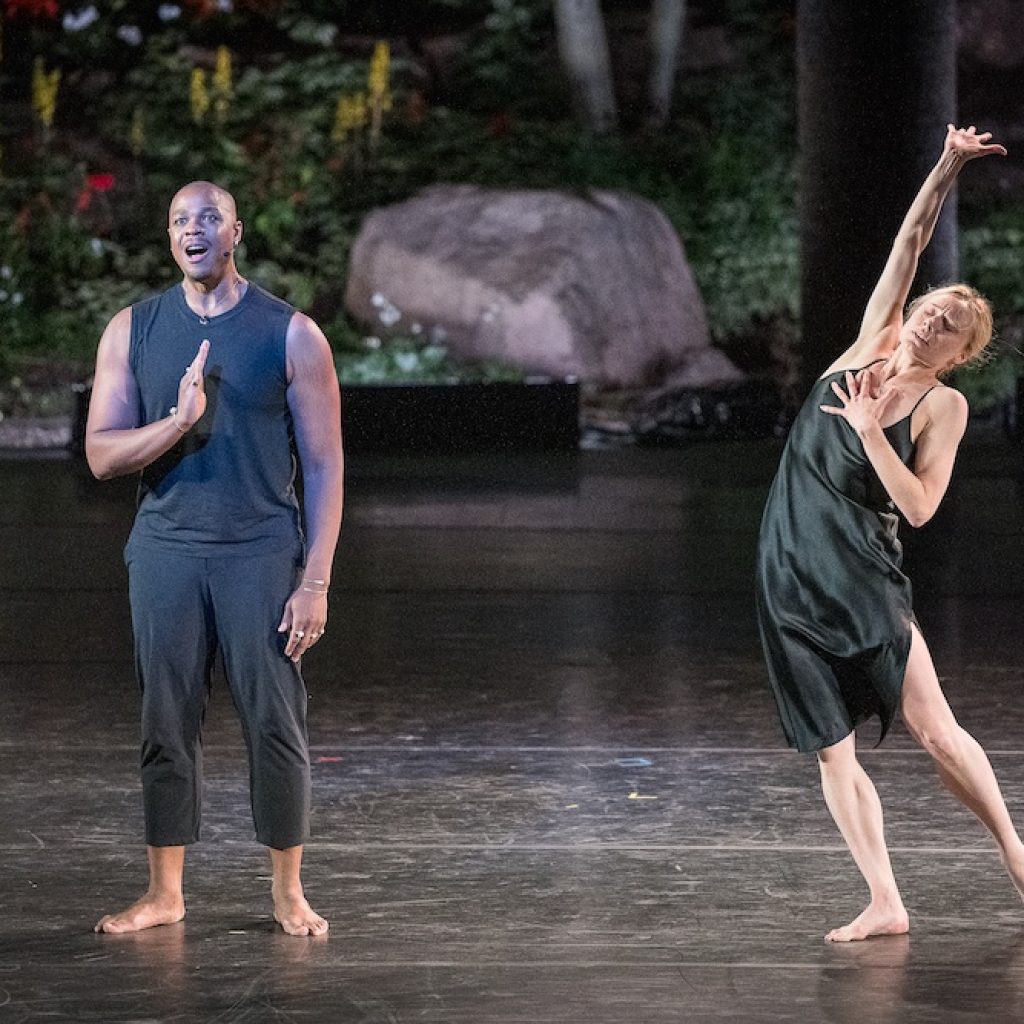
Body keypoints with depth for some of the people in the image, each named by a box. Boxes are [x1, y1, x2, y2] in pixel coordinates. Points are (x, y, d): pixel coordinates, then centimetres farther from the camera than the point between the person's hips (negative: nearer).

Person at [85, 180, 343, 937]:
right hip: (166, 549, 2)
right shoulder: (133, 332, 5)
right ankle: (165, 893, 13)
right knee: (167, 725, 5)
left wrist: (316, 581, -8)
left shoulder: (291, 334, -1)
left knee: (275, 723, -1)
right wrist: (178, 421, -19)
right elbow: (102, 455, 0)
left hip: (262, 549, -2)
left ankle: (289, 893, 10)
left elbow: (324, 464, -1)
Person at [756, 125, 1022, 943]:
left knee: (932, 727, -9)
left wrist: (870, 429, -15)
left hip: (861, 570, -4)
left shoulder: (944, 407, -3)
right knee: (832, 749, 0)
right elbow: (910, 241, 6)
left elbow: (919, 506, -13)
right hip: (791, 568, 4)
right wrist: (948, 168, -2)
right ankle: (886, 905, 2)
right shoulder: (874, 340, 7)